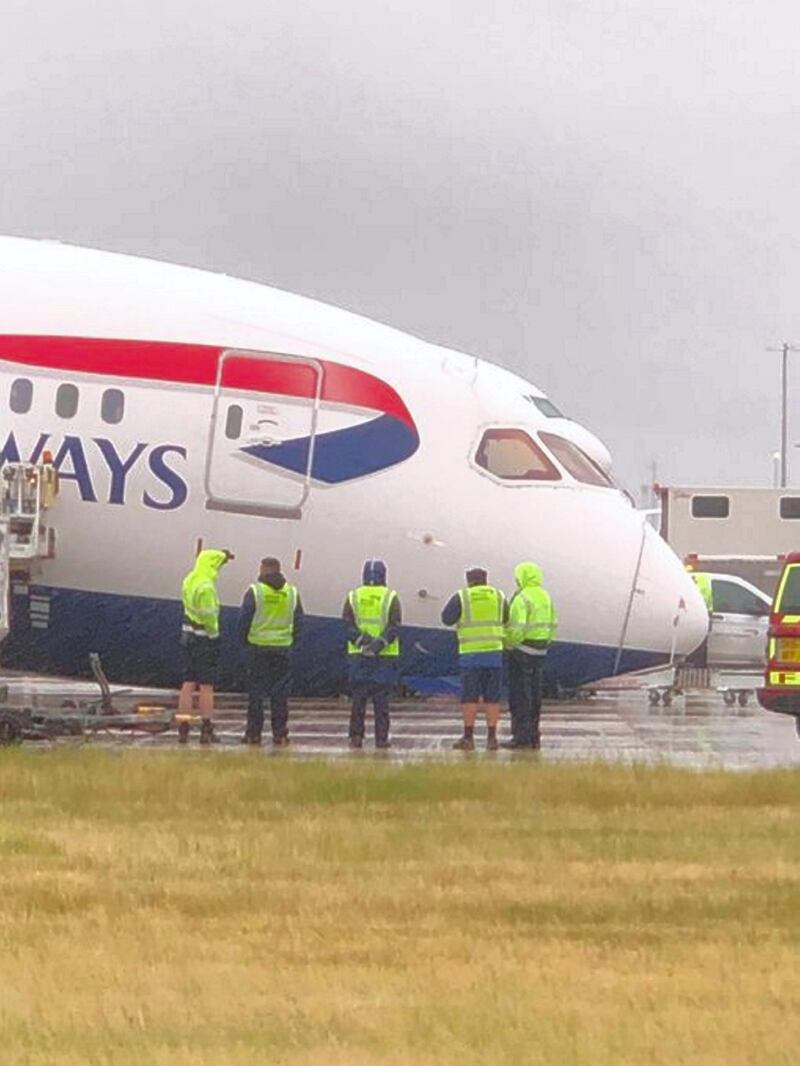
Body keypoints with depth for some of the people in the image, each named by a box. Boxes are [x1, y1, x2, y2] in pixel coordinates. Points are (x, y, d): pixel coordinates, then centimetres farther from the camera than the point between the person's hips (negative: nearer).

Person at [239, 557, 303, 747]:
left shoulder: (254, 591, -6)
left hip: (258, 647, -2)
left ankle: (253, 733, 1)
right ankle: (280, 734, 3)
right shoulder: (292, 592, 5)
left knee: (256, 691, 2)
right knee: (280, 692, 5)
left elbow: (244, 619, -5)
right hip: (283, 647, 3)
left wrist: (244, 640, 9)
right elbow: (299, 621, 9)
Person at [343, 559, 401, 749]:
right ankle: (381, 738, -1)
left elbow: (347, 626, -3)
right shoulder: (391, 598, 0)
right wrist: (380, 643, -17)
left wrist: (362, 641, -11)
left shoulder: (353, 597, 6)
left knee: (358, 698, 5)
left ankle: (356, 737, 2)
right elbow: (394, 627, -10)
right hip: (386, 656, -2)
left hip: (358, 655, 2)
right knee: (382, 699, 1)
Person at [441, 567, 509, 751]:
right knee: (492, 697, 5)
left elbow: (447, 618, 1)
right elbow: (506, 619, 17)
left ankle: (468, 737, -2)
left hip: (470, 653, -2)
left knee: (470, 696, 1)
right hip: (494, 652, 2)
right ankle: (491, 738, 2)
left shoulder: (461, 597, -2)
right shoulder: (498, 597, 7)